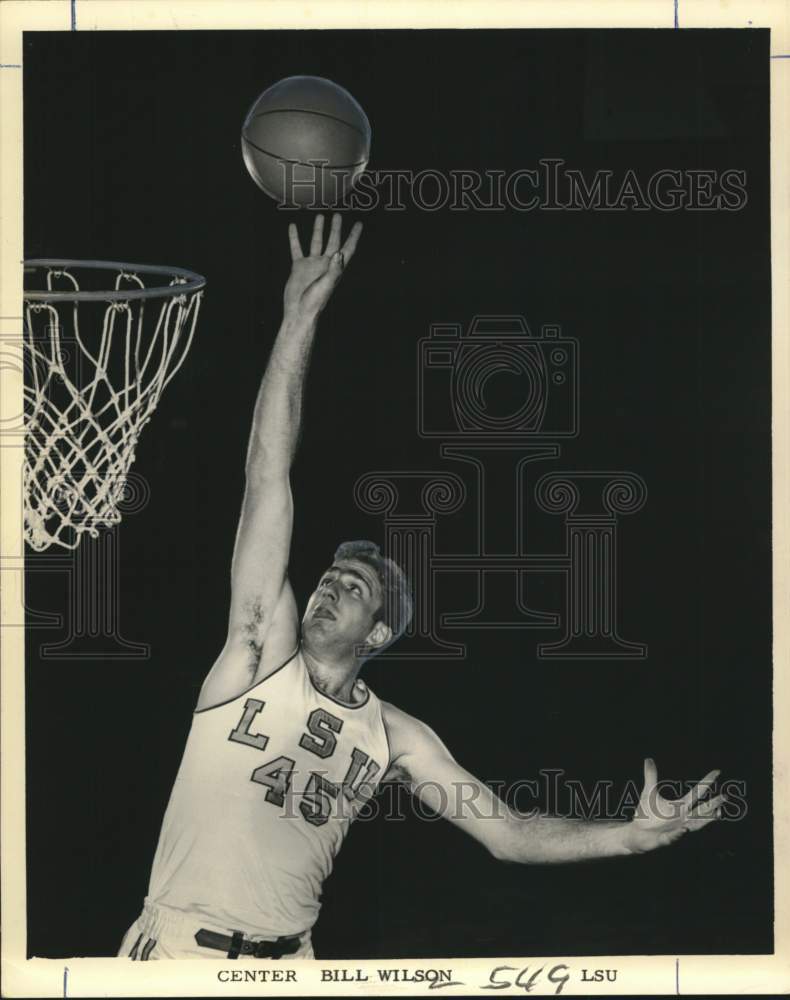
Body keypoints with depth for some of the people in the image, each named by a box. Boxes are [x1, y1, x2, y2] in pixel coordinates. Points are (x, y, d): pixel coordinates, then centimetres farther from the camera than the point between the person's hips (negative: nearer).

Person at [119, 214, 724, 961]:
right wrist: (300, 318, -11)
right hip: (180, 951, -3)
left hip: (285, 960, 3)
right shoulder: (261, 649, -3)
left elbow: (509, 834, 6)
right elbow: (267, 475, -8)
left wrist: (635, 834, -8)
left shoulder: (395, 737, 5)